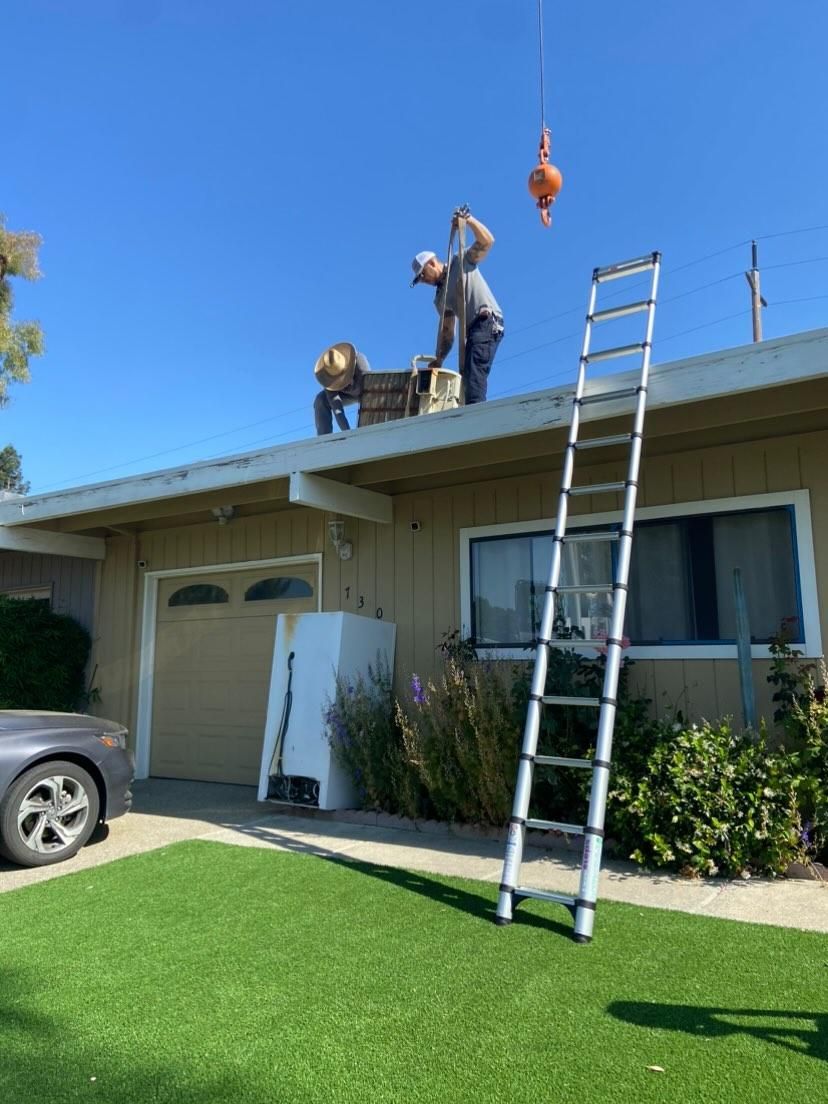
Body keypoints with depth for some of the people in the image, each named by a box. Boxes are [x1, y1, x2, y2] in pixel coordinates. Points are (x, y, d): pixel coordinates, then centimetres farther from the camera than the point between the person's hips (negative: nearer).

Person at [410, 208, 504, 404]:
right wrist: (439, 359, 9)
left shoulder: (461, 262, 13)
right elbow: (447, 331, 19)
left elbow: (487, 241, 2)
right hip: (472, 330, 8)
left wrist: (468, 220, -8)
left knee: (474, 370, -24)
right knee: (467, 375, -2)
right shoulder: (440, 298, 25)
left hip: (488, 321, -8)